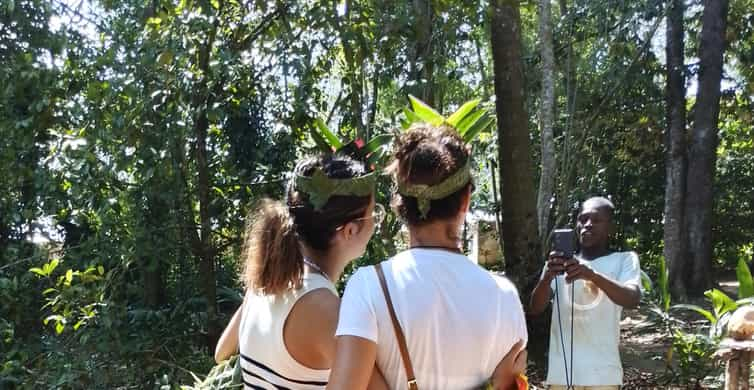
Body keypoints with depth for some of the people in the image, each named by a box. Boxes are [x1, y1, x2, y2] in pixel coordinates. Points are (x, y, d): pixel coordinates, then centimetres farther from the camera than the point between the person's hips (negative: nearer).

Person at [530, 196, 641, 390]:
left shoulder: (624, 260, 3)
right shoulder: (559, 263, 9)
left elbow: (632, 299, -16)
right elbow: (536, 308, -2)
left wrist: (593, 275, -33)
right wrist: (547, 276, -22)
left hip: (602, 373, -2)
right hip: (561, 372, 3)